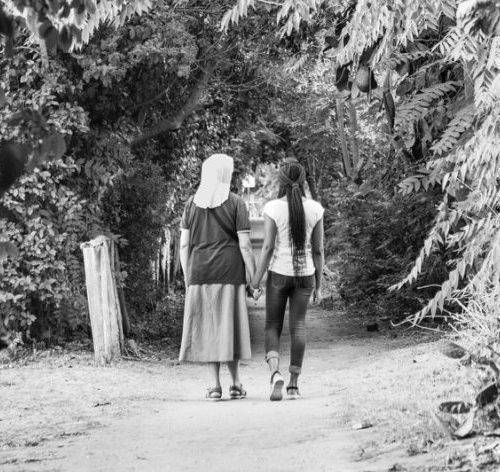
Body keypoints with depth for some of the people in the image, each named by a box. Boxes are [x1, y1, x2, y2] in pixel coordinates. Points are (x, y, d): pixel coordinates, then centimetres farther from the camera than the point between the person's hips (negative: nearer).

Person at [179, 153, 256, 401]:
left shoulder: (192, 203, 5)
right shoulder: (236, 203, -3)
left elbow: (184, 245, 5)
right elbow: (245, 245, -7)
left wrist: (187, 279, 12)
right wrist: (255, 278, -1)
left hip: (200, 274, 2)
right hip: (230, 273, -2)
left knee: (208, 327, 7)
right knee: (230, 326, 7)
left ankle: (215, 385, 4)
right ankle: (236, 384, 10)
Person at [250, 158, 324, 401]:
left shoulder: (273, 208, -10)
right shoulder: (315, 209, -3)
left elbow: (268, 246, -12)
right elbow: (318, 250, 0)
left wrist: (257, 279, -3)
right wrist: (318, 285, 8)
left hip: (279, 274, -2)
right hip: (305, 274, 2)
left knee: (272, 327, 9)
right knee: (298, 326, 10)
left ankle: (275, 373, -15)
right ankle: (294, 384, 9)